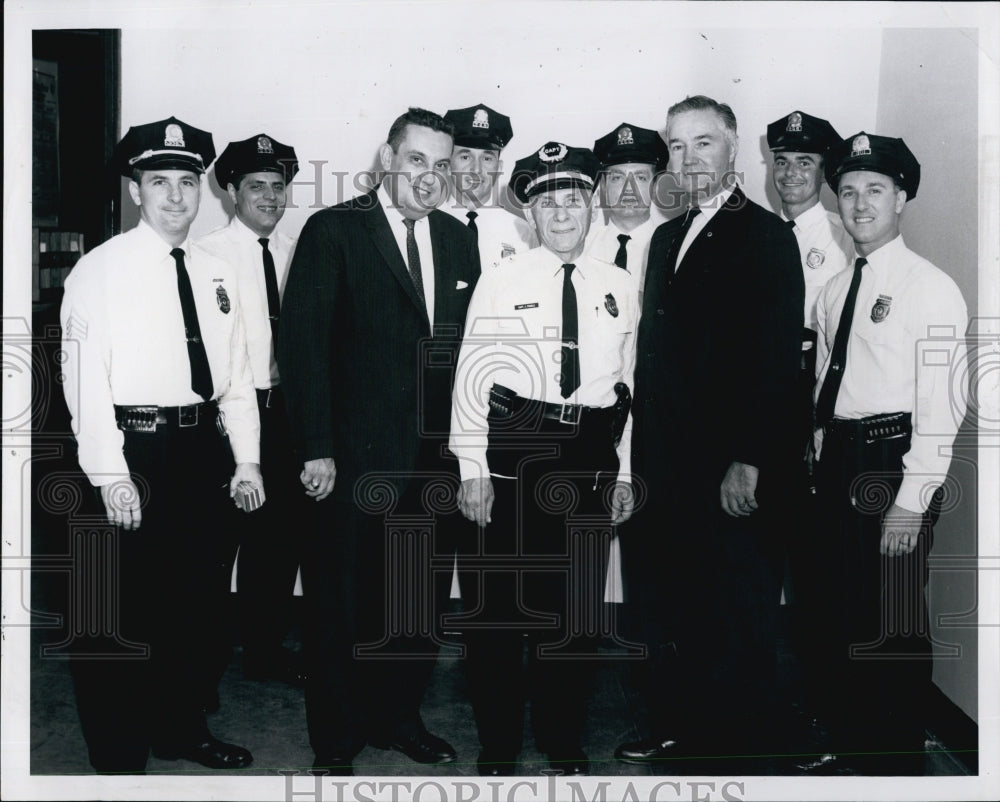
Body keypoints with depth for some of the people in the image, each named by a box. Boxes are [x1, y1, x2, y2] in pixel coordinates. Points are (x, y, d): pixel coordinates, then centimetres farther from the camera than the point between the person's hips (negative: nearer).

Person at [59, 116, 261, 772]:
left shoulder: (218, 274, 11)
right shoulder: (100, 270, -6)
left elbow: (237, 374, 13)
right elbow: (85, 376, -11)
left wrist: (247, 459, 7)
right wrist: (111, 474, -17)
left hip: (203, 448, 6)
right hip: (133, 448, -6)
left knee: (198, 597, 16)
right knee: (124, 607, 1)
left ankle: (181, 730, 34)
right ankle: (118, 755, 17)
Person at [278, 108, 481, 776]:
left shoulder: (461, 242, 10)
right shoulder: (333, 231, -4)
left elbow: (469, 346, 10)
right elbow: (304, 343, -9)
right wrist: (316, 449, -13)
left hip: (437, 458, 5)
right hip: (357, 459, -4)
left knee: (424, 598, 14)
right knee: (343, 602, 8)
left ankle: (399, 718, 33)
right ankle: (336, 740, 25)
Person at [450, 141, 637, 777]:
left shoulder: (620, 288, 8)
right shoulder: (502, 279, -1)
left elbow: (629, 385, 12)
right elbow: (472, 374, -3)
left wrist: (624, 472, 10)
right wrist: (472, 469, -7)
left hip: (590, 460, 3)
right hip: (511, 451, -2)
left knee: (579, 606, 11)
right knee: (496, 603, 3)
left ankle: (564, 742, 29)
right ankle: (497, 746, 20)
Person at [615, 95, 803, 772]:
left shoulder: (765, 235, -8)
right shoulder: (667, 238, 15)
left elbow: (777, 356, -15)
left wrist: (749, 461, -19)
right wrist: (640, 454, 11)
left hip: (735, 474, -7)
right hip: (669, 466, 7)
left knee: (737, 626, 6)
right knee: (667, 613, 16)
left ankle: (734, 754, 21)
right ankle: (674, 729, 32)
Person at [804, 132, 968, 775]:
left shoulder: (932, 288, -9)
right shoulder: (834, 290, 13)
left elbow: (942, 404, -14)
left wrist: (911, 501, -18)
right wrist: (821, 461, 10)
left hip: (895, 460, -7)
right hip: (837, 458, 7)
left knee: (895, 621, 0)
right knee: (840, 611, 15)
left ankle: (899, 762, 17)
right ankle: (849, 746, 31)